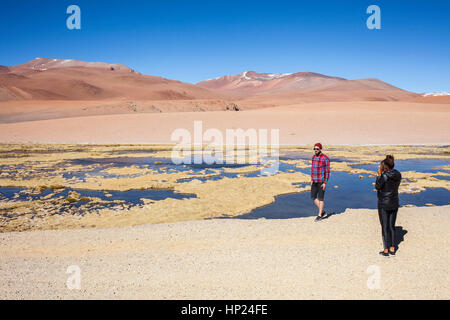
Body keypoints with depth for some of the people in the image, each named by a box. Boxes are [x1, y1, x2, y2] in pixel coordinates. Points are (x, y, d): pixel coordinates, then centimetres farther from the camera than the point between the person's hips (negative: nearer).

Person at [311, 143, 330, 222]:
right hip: (315, 181, 7)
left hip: (322, 181, -7)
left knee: (320, 198, -1)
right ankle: (323, 212, 21)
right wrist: (312, 180, 14)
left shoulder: (325, 158, -14)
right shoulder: (314, 157, 8)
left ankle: (320, 215, 11)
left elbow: (327, 172, -12)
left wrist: (325, 183, -17)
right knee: (313, 197, 7)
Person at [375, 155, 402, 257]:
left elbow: (377, 187, -9)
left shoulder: (384, 176, -19)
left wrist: (379, 175, -3)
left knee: (385, 227, 3)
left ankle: (386, 250, 10)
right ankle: (392, 249, 21)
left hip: (384, 204, -6)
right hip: (394, 204, 6)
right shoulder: (398, 175, 2)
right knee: (392, 226, 15)